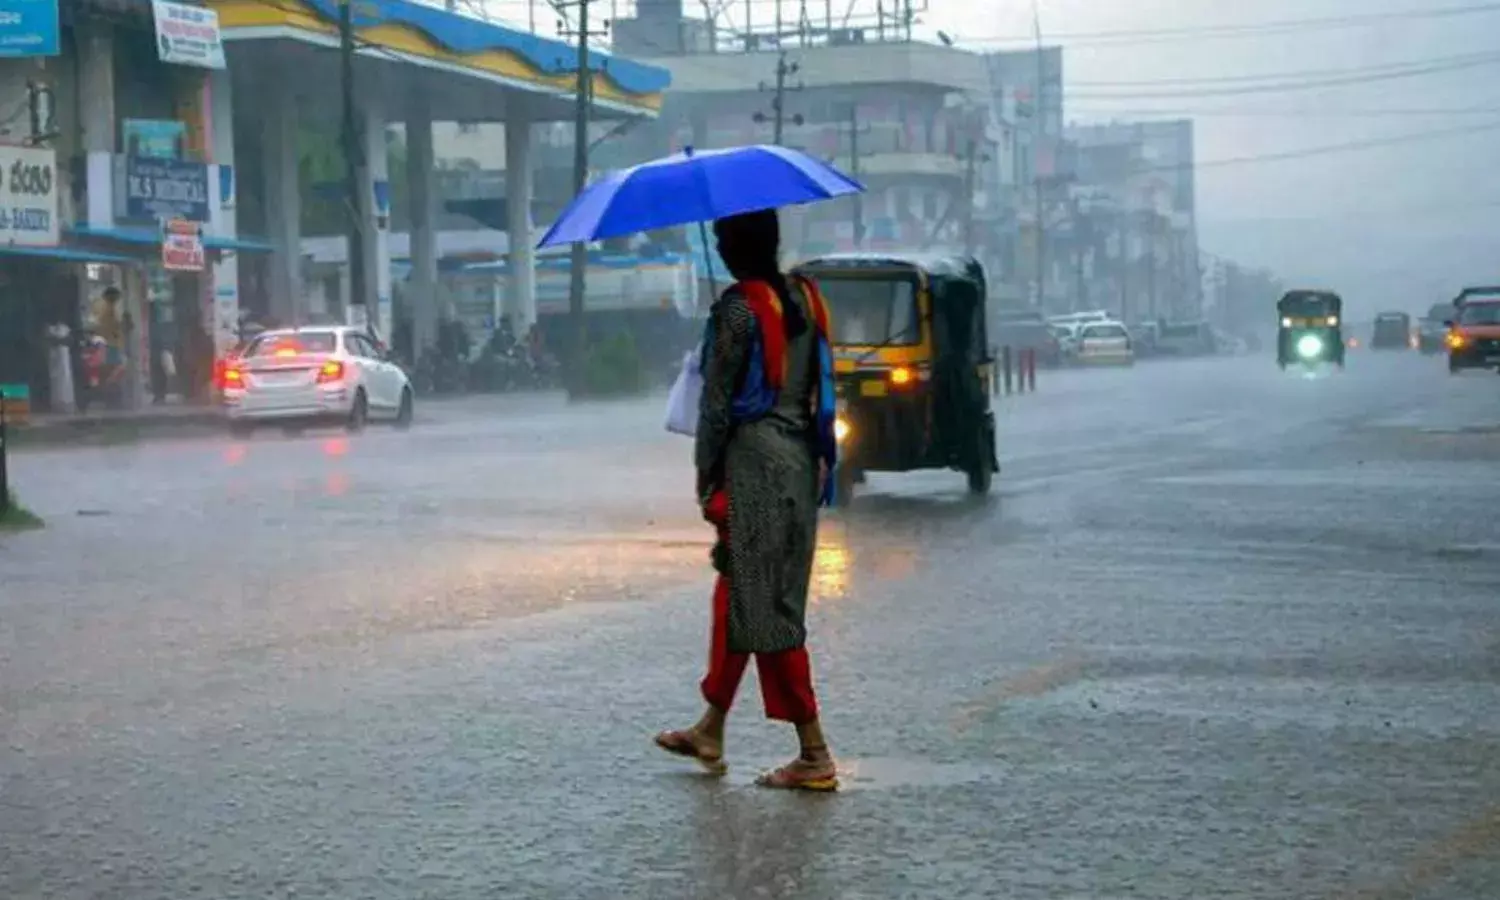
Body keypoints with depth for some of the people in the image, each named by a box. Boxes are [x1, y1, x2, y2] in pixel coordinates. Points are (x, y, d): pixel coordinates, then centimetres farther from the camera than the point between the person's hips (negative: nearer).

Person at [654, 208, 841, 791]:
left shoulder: (739, 308, -13)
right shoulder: (806, 299, 10)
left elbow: (717, 401, -12)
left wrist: (706, 475, -4)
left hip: (754, 461, -8)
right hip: (800, 460, 8)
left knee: (765, 610, -4)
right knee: (737, 595, 18)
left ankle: (815, 755, -5)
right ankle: (710, 733, 28)